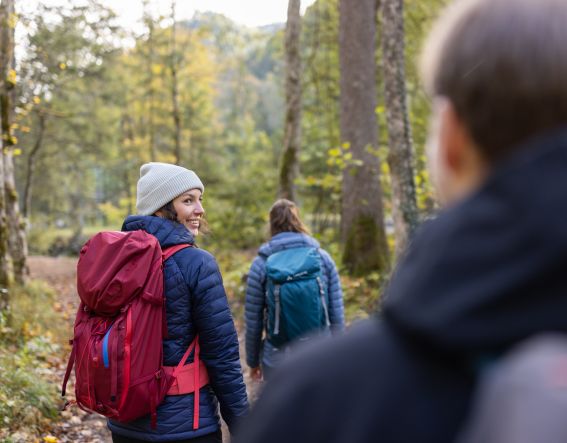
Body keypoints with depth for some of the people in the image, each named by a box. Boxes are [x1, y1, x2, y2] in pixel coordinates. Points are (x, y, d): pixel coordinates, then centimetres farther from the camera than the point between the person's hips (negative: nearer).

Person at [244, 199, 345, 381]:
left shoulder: (261, 264, -4)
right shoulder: (322, 257, 0)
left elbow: (253, 321, 0)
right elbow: (337, 314, 1)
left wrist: (253, 361, 13)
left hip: (279, 359, -1)